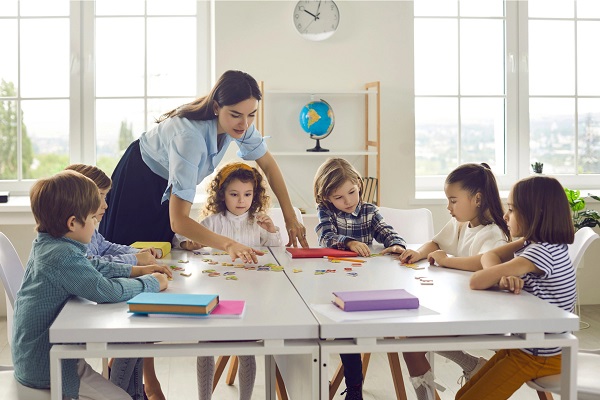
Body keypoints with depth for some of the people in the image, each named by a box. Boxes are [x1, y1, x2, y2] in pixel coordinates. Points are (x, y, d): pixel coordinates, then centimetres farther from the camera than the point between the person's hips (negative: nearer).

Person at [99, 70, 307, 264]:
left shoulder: (240, 123, -24)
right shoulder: (189, 136, -45)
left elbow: (268, 164, -7)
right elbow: (178, 221, -48)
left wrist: (290, 217, -16)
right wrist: (228, 244, -60)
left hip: (168, 183, 6)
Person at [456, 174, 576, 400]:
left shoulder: (542, 252, -27)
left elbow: (477, 282, -30)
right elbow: (489, 256, 0)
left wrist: (497, 276, -7)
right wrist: (501, 276, -22)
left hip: (540, 356, -9)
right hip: (524, 345, 9)